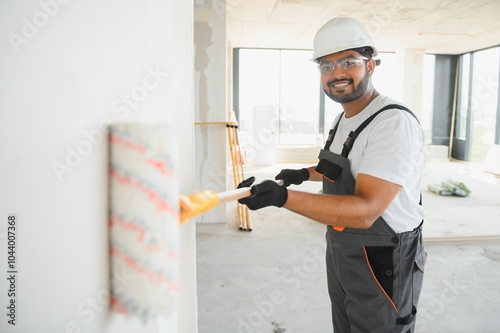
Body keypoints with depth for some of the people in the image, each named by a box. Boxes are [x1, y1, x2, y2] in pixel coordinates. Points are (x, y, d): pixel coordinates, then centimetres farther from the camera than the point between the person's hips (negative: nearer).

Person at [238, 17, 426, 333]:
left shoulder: (395, 123, -25)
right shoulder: (344, 118, 5)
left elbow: (364, 211, -33)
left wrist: (283, 196, -42)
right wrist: (306, 174, 13)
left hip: (382, 266, -8)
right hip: (341, 255, 9)